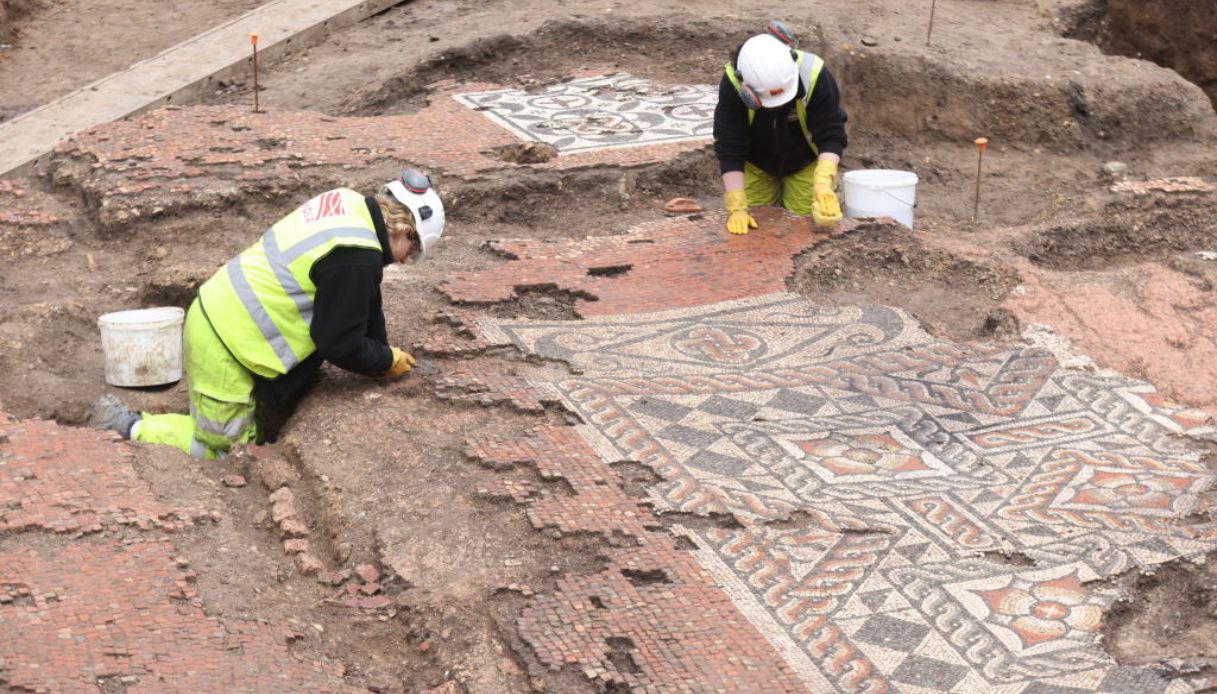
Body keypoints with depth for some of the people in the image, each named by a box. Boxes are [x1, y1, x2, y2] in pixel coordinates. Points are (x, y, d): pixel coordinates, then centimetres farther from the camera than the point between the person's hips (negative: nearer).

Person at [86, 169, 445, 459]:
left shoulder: (347, 204, 5)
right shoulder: (356, 257, -23)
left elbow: (361, 305, 17)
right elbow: (340, 344, -16)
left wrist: (382, 349, 15)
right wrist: (389, 361, 0)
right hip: (226, 347, -10)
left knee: (259, 431, 18)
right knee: (224, 449, 5)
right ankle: (128, 427, 6)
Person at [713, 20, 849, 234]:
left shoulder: (815, 77, -34)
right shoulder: (732, 83, -32)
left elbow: (831, 136, -28)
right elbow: (729, 148, -28)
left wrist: (824, 182, -46)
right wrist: (736, 207, -34)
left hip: (804, 162, -1)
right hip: (756, 164, 1)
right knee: (754, 224, -4)